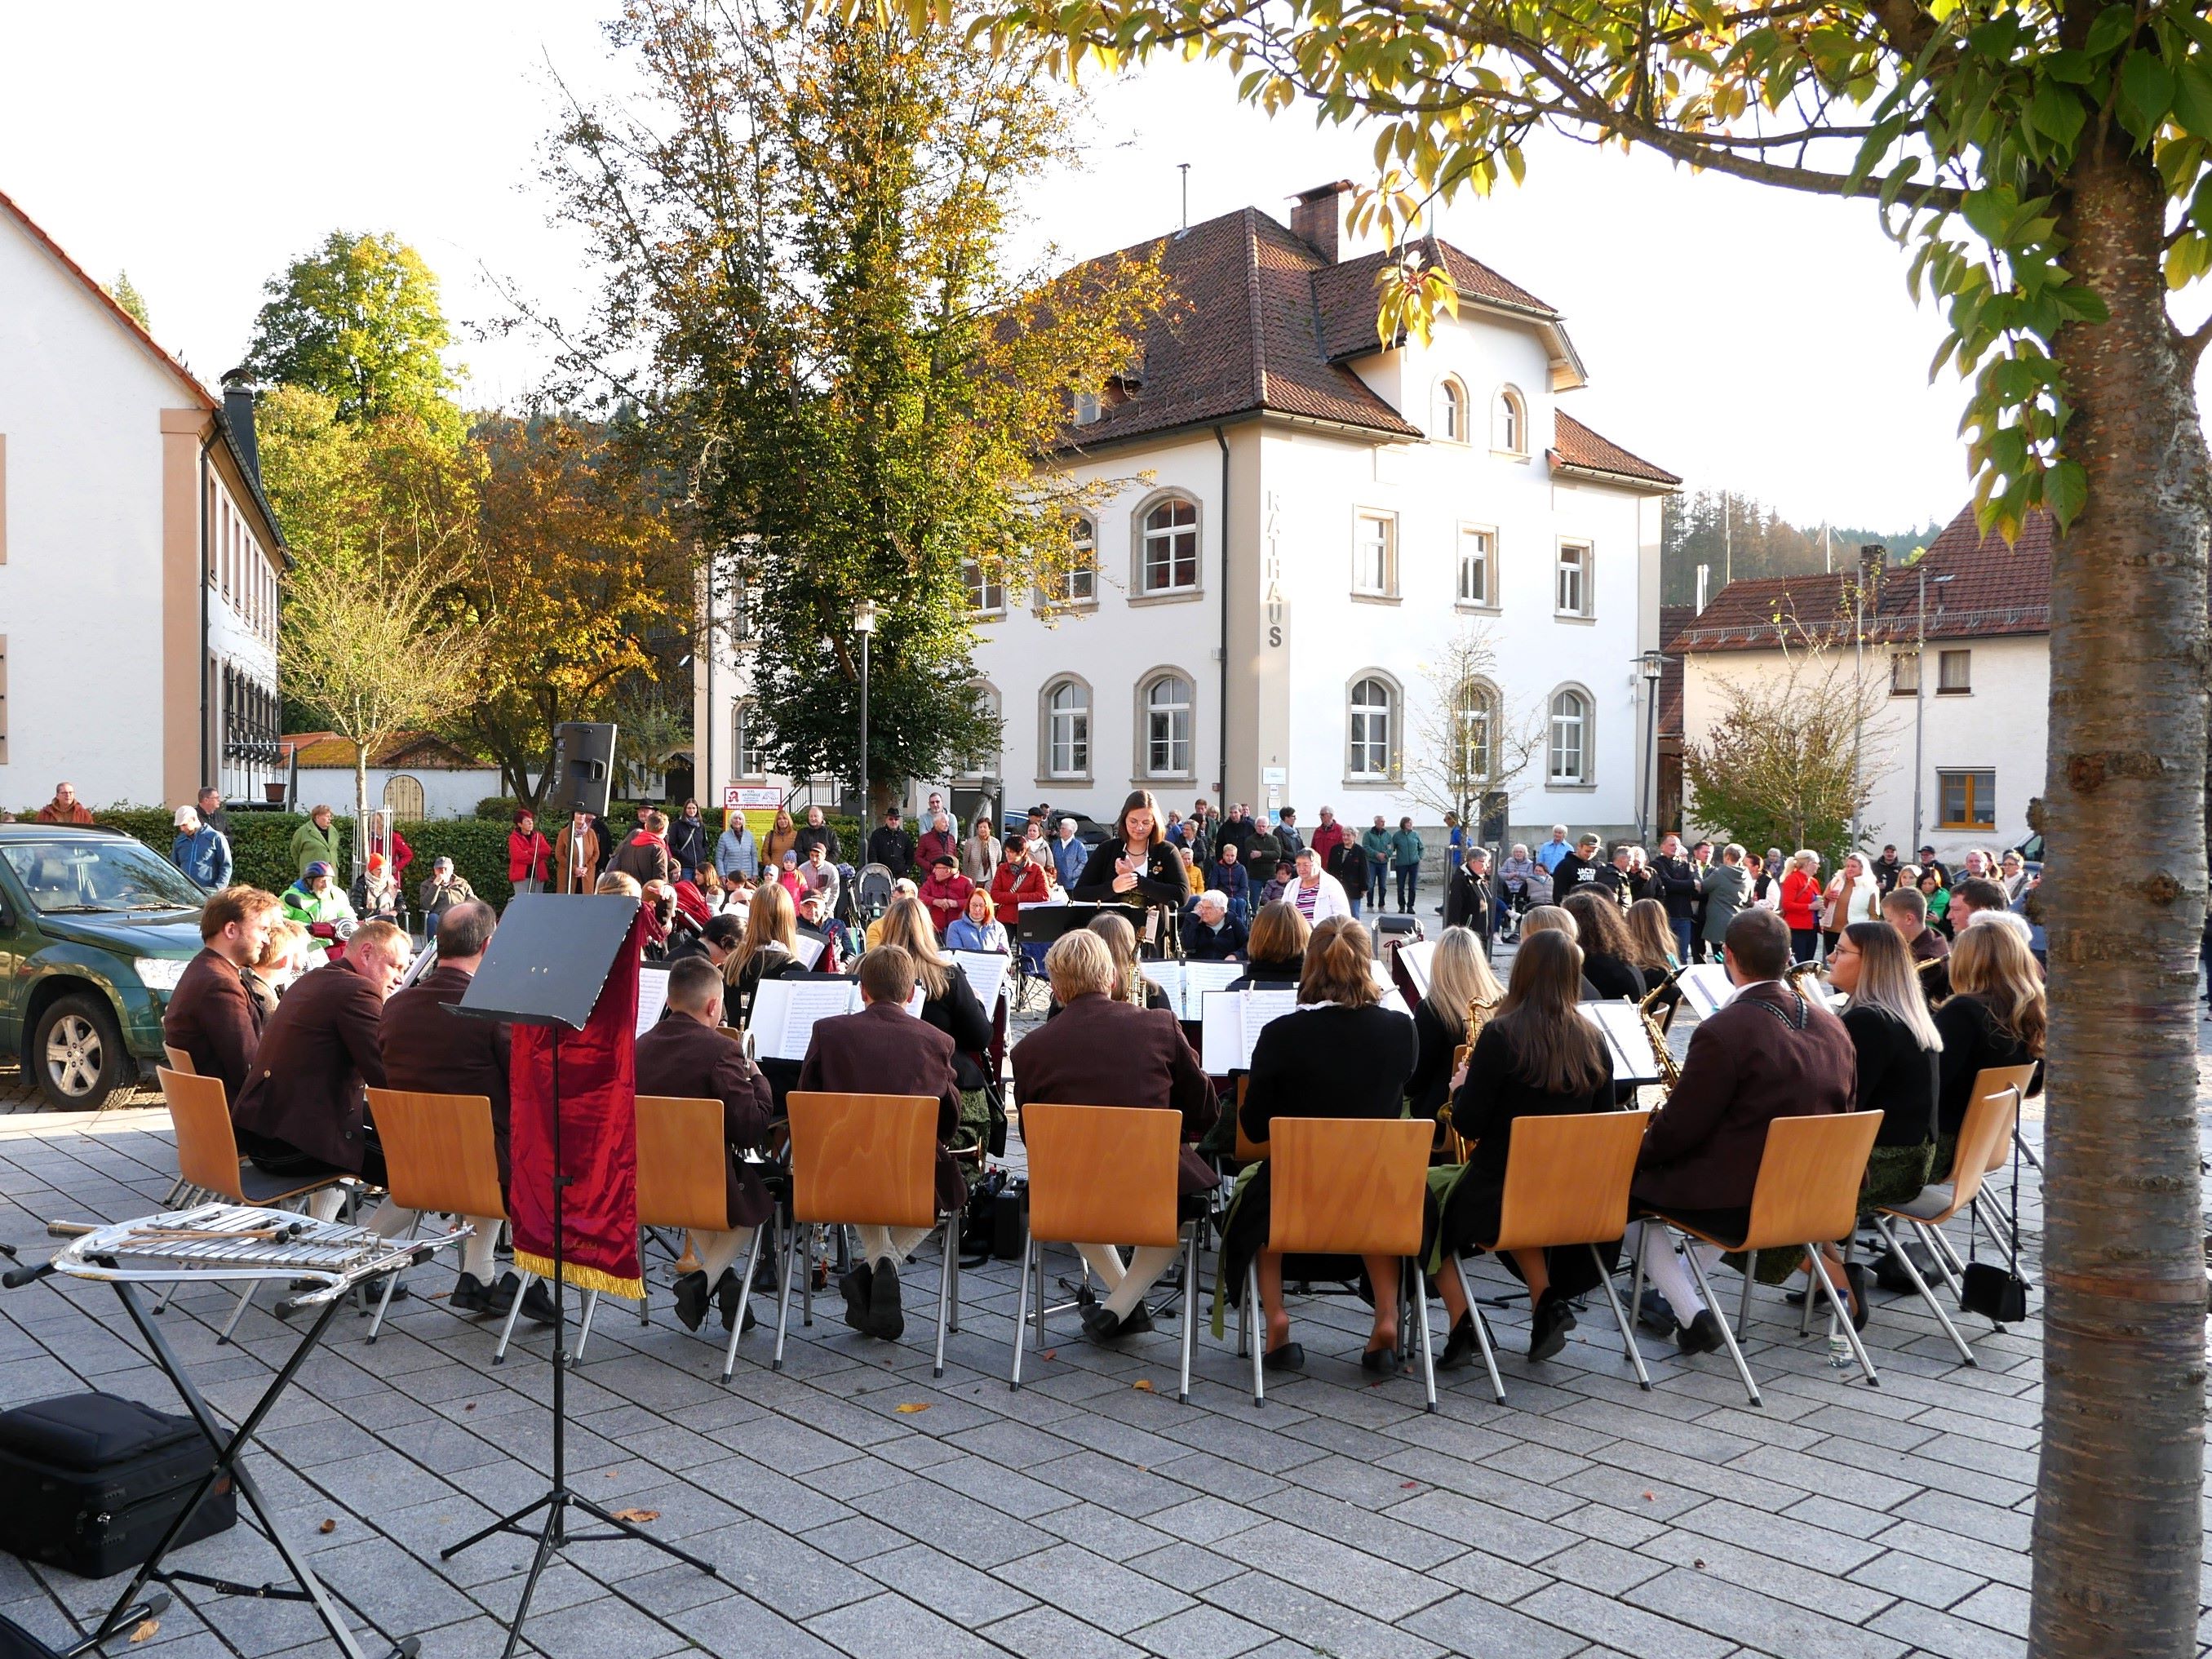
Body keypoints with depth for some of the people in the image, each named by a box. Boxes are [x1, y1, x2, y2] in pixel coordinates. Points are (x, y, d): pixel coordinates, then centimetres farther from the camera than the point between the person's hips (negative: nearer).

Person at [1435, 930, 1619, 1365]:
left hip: (1500, 1193, -5)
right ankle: (1547, 1299, 15)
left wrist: (1460, 1086, 5)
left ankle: (1462, 1326, 10)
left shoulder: (1501, 1035, -17)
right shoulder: (1591, 1040, -3)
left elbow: (1467, 1124, -15)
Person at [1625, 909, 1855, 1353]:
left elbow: (1677, 1132, -17)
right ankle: (1678, 1292, 38)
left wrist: (1637, 1147, 5)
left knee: (1632, 1186, 15)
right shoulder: (1832, 1026, 2)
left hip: (1736, 1204, -8)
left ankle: (1692, 1315, 6)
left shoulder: (1722, 1032, -21)